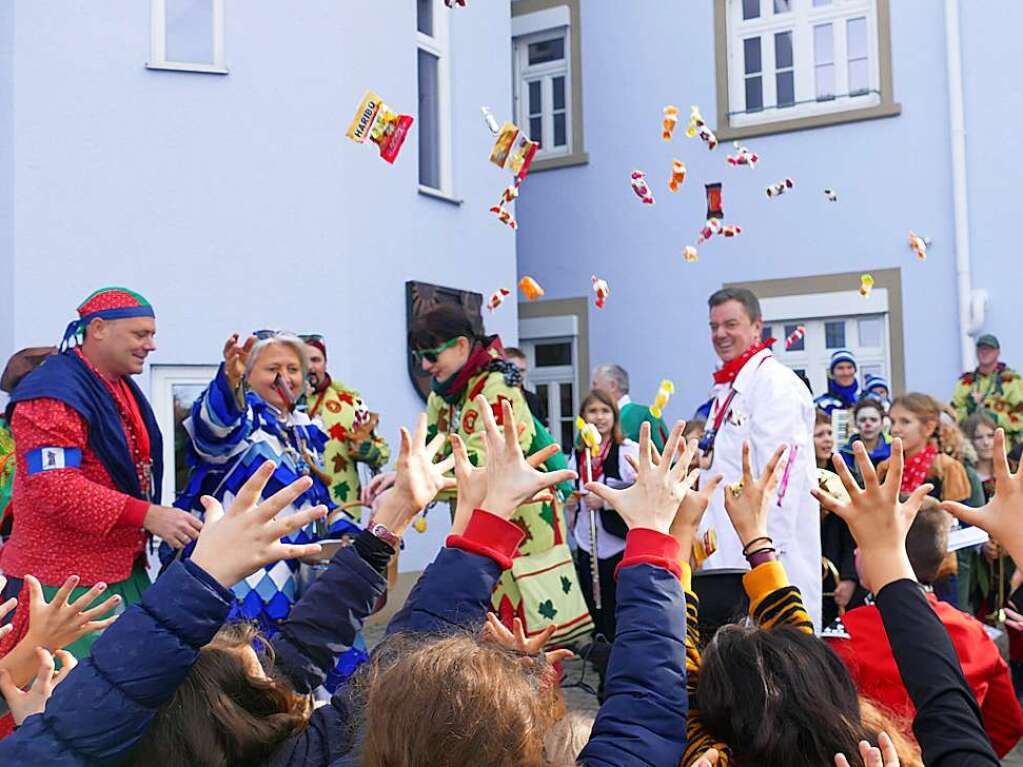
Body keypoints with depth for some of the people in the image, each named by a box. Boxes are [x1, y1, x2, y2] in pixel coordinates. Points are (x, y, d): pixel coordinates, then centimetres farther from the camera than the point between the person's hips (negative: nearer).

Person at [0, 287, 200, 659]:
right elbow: (53, 487, -25)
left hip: (125, 573, 9)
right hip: (63, 584, -9)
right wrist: (147, 515, -28)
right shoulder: (53, 393, -15)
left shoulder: (123, 389, 16)